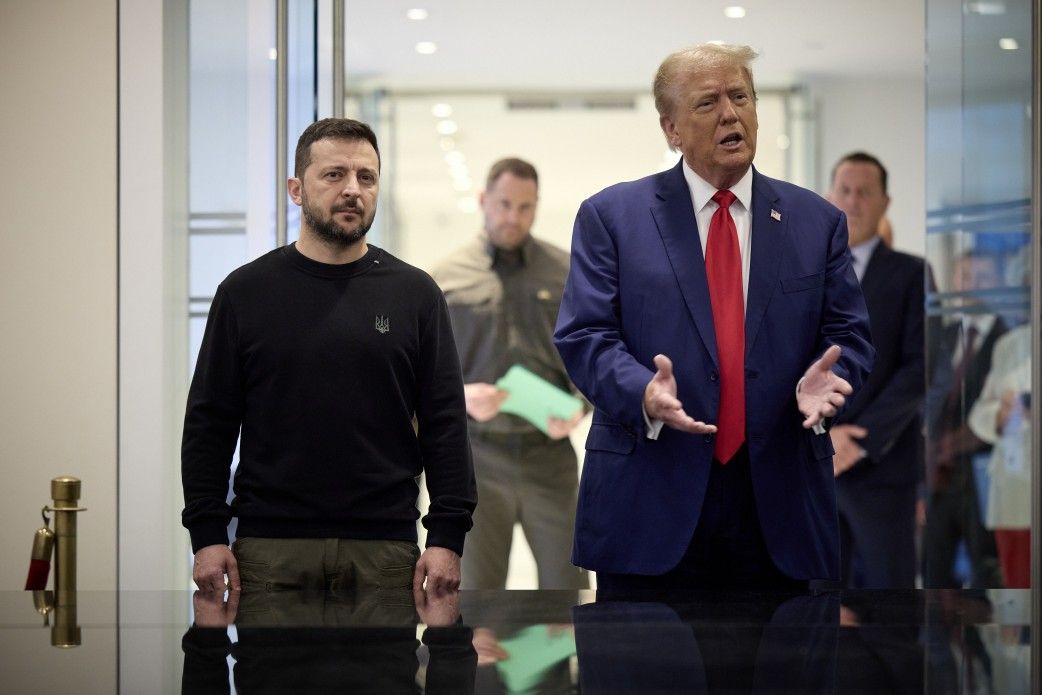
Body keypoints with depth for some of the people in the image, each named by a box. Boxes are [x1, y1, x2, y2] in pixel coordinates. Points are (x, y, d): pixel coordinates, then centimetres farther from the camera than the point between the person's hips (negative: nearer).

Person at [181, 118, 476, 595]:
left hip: (383, 550, 1)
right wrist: (207, 534, -3)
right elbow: (209, 424, 5)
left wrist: (447, 536, -4)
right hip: (271, 551, 0)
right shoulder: (247, 292, 5)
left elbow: (445, 425, 4)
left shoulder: (413, 294, 6)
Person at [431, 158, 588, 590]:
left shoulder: (567, 273, 8)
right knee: (478, 590, 2)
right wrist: (460, 395, -15)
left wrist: (579, 407, -10)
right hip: (477, 456, -1)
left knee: (567, 586, 1)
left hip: (549, 454, 1)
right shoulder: (447, 278, 5)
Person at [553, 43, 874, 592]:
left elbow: (848, 334, 9)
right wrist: (643, 393, -22)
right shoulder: (611, 216, 4)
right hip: (651, 500, -2)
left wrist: (824, 380, -14)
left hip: (775, 509, 2)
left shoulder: (817, 222, 11)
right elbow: (583, 335, -3)